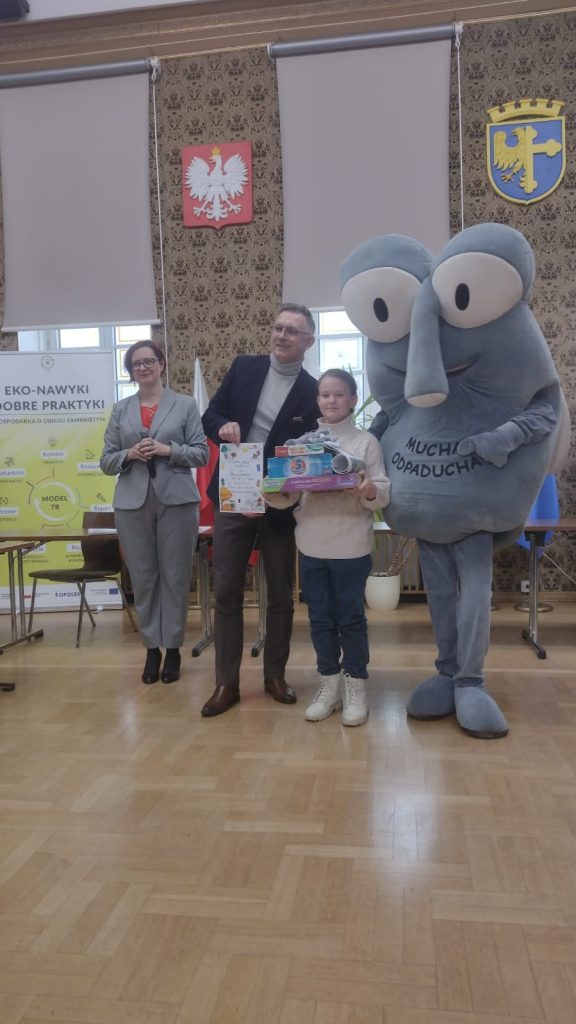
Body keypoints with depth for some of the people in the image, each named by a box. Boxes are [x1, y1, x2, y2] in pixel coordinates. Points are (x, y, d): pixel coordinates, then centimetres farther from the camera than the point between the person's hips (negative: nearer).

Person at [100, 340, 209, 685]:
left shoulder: (186, 405, 5)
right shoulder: (121, 410, 12)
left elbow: (202, 454, 0)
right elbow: (106, 462, 10)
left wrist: (168, 450, -15)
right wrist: (129, 454, -10)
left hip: (176, 501, -2)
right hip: (132, 503, 2)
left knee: (175, 577, 3)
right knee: (143, 578, 6)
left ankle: (173, 647, 14)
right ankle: (152, 647, 17)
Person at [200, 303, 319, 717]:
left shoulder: (312, 392, -4)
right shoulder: (244, 367, 4)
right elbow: (211, 415, 8)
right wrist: (224, 428, -16)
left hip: (280, 505, -1)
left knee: (281, 594, 10)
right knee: (226, 591, 3)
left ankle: (275, 675, 26)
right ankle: (227, 682, 14)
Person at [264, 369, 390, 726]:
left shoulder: (366, 442, -1)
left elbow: (384, 492, -7)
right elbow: (289, 493, 5)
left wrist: (370, 491, -28)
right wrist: (273, 494, -15)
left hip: (351, 547, -3)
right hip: (312, 546, 3)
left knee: (351, 617, 5)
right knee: (320, 618, 11)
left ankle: (356, 688, 19)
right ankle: (329, 685, 24)